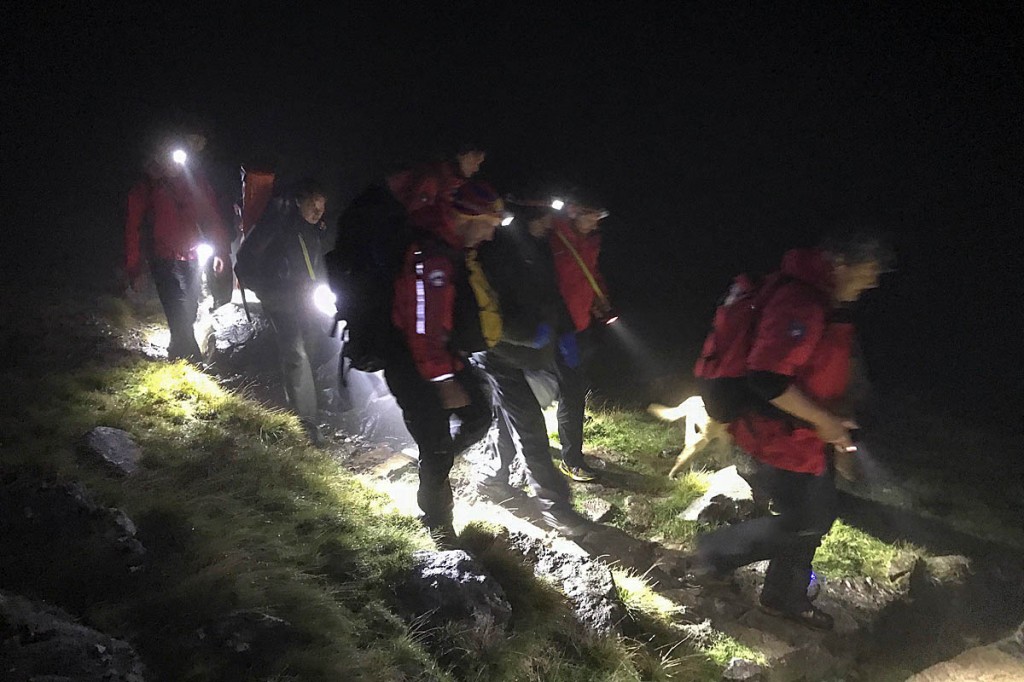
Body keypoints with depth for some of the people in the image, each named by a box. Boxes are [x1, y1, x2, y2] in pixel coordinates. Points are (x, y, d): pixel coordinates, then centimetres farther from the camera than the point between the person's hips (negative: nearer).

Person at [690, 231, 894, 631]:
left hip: (810, 434, 10)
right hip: (783, 436, -10)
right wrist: (822, 420, -23)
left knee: (818, 517, 18)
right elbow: (766, 378, -33)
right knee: (803, 523, -3)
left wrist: (835, 428, 20)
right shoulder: (798, 303, -26)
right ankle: (717, 550, 16)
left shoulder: (827, 305, 8)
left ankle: (786, 597, 36)